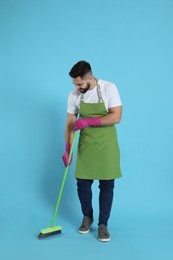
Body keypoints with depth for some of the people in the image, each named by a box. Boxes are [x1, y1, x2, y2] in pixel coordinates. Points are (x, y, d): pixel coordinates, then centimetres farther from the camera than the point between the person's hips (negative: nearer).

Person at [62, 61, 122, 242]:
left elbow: (116, 117, -19)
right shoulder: (74, 95, -5)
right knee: (82, 183, 6)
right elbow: (70, 124, 1)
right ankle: (87, 217, 30)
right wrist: (68, 149, -2)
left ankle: (103, 224, 17)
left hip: (106, 145, -2)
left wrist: (88, 121, -23)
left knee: (107, 185, 2)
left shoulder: (109, 88, -14)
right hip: (86, 145, 3)